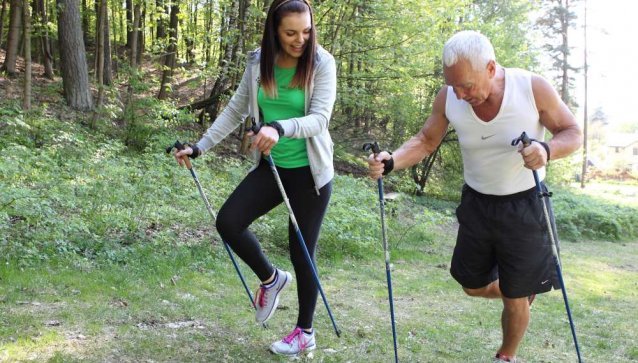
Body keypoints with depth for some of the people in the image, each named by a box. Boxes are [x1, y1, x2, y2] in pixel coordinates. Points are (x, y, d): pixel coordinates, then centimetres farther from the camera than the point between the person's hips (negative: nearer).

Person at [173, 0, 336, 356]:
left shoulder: (322, 63, -13)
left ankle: (306, 332, 24)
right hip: (271, 167, 4)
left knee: (302, 251, 4)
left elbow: (320, 119, -23)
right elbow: (235, 111, 7)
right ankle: (271, 278, 18)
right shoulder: (259, 63, -1)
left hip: (310, 172, -4)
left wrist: (280, 128, -42)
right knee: (228, 222, -10)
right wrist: (200, 147, 3)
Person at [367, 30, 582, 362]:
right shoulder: (448, 98, -15)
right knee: (474, 287, 16)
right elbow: (426, 141, -2)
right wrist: (391, 162, -21)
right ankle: (525, 291, 48)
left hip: (524, 206, -3)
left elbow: (573, 134, -10)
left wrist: (547, 150, -34)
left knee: (515, 299, 6)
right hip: (477, 203, 4)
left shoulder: (534, 89, -23)